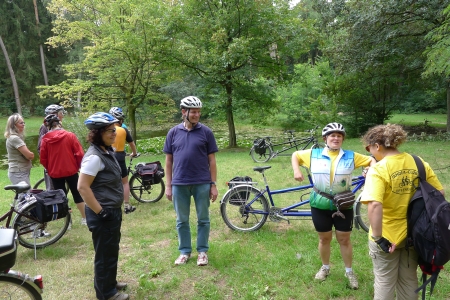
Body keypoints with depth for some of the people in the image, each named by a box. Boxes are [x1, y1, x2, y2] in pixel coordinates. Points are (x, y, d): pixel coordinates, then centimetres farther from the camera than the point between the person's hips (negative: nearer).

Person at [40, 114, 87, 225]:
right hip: (71, 170, -1)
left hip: (55, 173, 1)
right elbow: (79, 154, -10)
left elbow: (43, 159, -1)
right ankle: (84, 218, 21)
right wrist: (79, 166, 7)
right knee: (77, 194, 14)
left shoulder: (45, 139, -5)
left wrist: (49, 169, 16)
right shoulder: (70, 135, -9)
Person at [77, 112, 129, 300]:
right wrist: (100, 212, -21)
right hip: (104, 215, -9)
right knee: (105, 254, 8)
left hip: (113, 211, 9)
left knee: (112, 251, 23)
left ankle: (110, 283, 42)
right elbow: (82, 187, -26)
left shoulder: (108, 151, 6)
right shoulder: (94, 156, -22)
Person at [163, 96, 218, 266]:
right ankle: (184, 251, 28)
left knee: (203, 219, 9)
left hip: (202, 184, -1)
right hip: (179, 184, 2)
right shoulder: (173, 132, 3)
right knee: (182, 220, 12)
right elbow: (169, 160, 6)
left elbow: (211, 160, 0)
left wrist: (213, 185, -3)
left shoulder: (206, 132, -1)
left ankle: (202, 251, 25)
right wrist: (168, 185, 3)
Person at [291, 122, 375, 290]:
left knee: (344, 239, 10)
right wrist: (296, 170, -7)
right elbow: (295, 155, 9)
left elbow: (371, 160, 8)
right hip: (320, 204, 0)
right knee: (324, 238, 14)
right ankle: (325, 268, 36)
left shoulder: (351, 156, -4)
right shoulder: (314, 154, -4)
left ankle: (349, 272, 30)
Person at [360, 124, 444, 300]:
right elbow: (439, 193, 3)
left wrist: (377, 237, -25)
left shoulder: (378, 169, -22)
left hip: (387, 236, -5)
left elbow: (374, 206, -34)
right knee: (409, 280, 24)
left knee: (384, 283, 15)